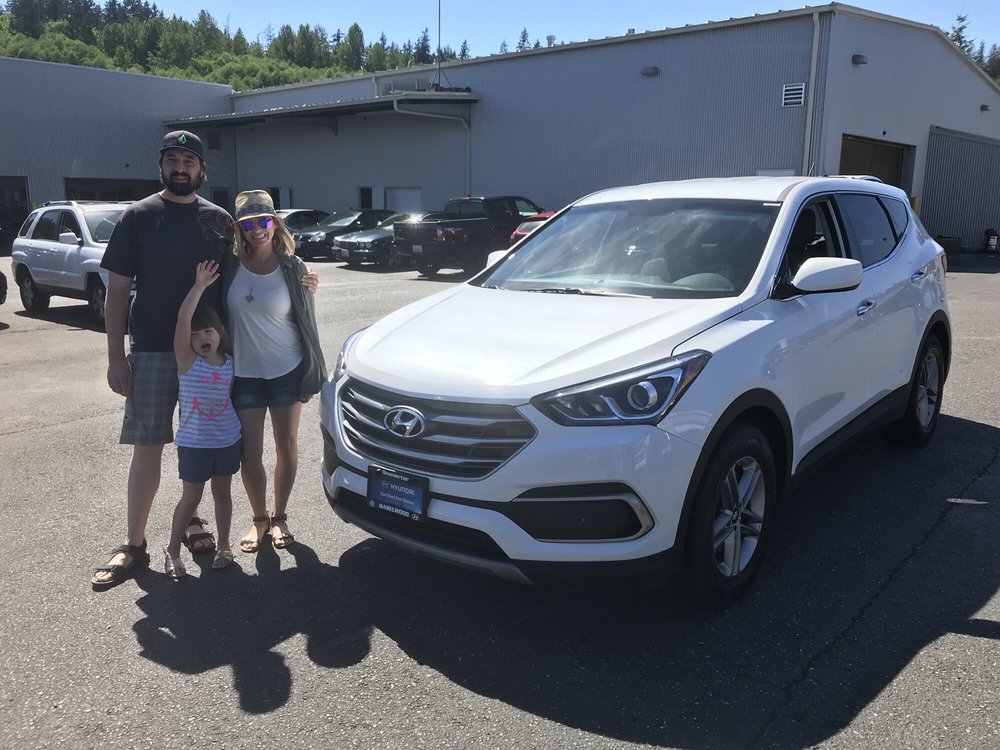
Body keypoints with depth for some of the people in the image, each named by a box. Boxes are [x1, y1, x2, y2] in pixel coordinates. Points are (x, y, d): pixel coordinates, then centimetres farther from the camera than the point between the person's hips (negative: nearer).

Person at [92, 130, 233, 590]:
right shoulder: (138, 217, 0)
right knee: (147, 448, 2)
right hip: (151, 353, -2)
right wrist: (116, 357, -7)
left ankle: (193, 524, 28)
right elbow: (117, 290, -1)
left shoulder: (219, 220, 6)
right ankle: (134, 546, 11)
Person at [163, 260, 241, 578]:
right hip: (194, 442, -3)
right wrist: (199, 287, -32)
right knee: (191, 498, 5)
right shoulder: (187, 361, -11)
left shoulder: (230, 363, -1)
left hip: (227, 439, 3)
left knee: (222, 493, 14)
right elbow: (182, 320, -25)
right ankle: (172, 549, 22)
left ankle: (224, 546, 28)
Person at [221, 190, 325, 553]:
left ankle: (280, 517, 29)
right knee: (249, 454, 4)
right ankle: (259, 519, 25)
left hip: (286, 371, 0)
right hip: (244, 373, 1)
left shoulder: (293, 268, -4)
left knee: (286, 446, 11)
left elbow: (304, 320, 2)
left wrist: (309, 292, -14)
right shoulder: (231, 265, -3)